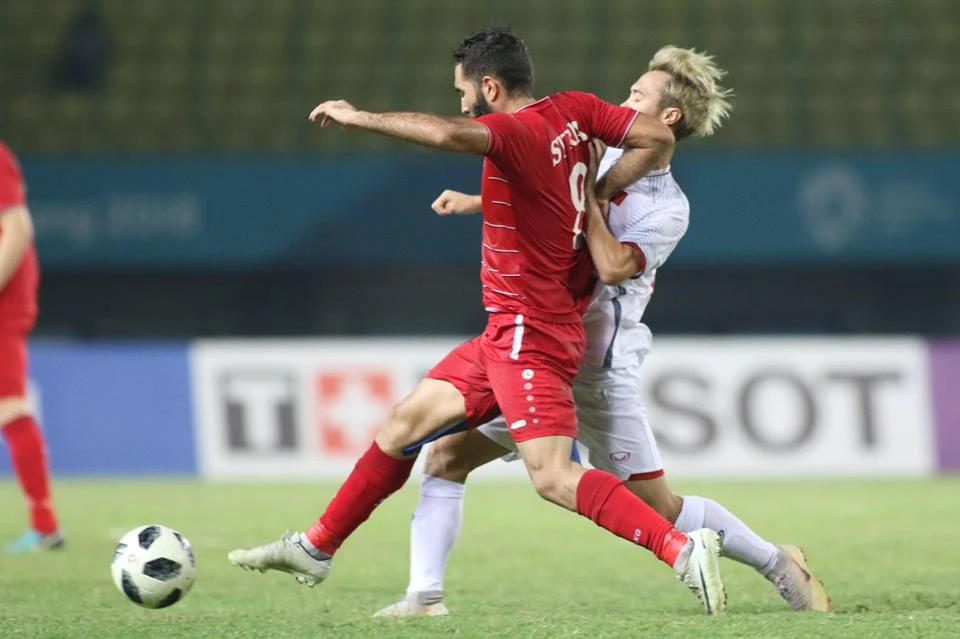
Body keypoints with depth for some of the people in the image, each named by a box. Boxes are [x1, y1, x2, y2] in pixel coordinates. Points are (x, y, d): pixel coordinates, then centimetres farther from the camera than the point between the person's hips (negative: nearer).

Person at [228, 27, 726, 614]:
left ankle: (684, 549, -23)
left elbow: (448, 134, -38)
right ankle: (316, 549, 26)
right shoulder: (573, 111, 5)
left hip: (529, 333, -10)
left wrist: (360, 118, -25)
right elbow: (658, 137, 3)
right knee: (407, 422, 16)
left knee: (552, 476, -18)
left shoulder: (515, 129, -18)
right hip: (510, 331, 10)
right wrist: (594, 196, 7)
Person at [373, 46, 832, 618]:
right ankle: (425, 597, -2)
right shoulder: (602, 157, 7)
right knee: (445, 458, -3)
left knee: (659, 510, -2)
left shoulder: (668, 208, -12)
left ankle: (778, 564, 14)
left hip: (596, 372, -6)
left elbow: (612, 266, -27)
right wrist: (475, 202, 14)